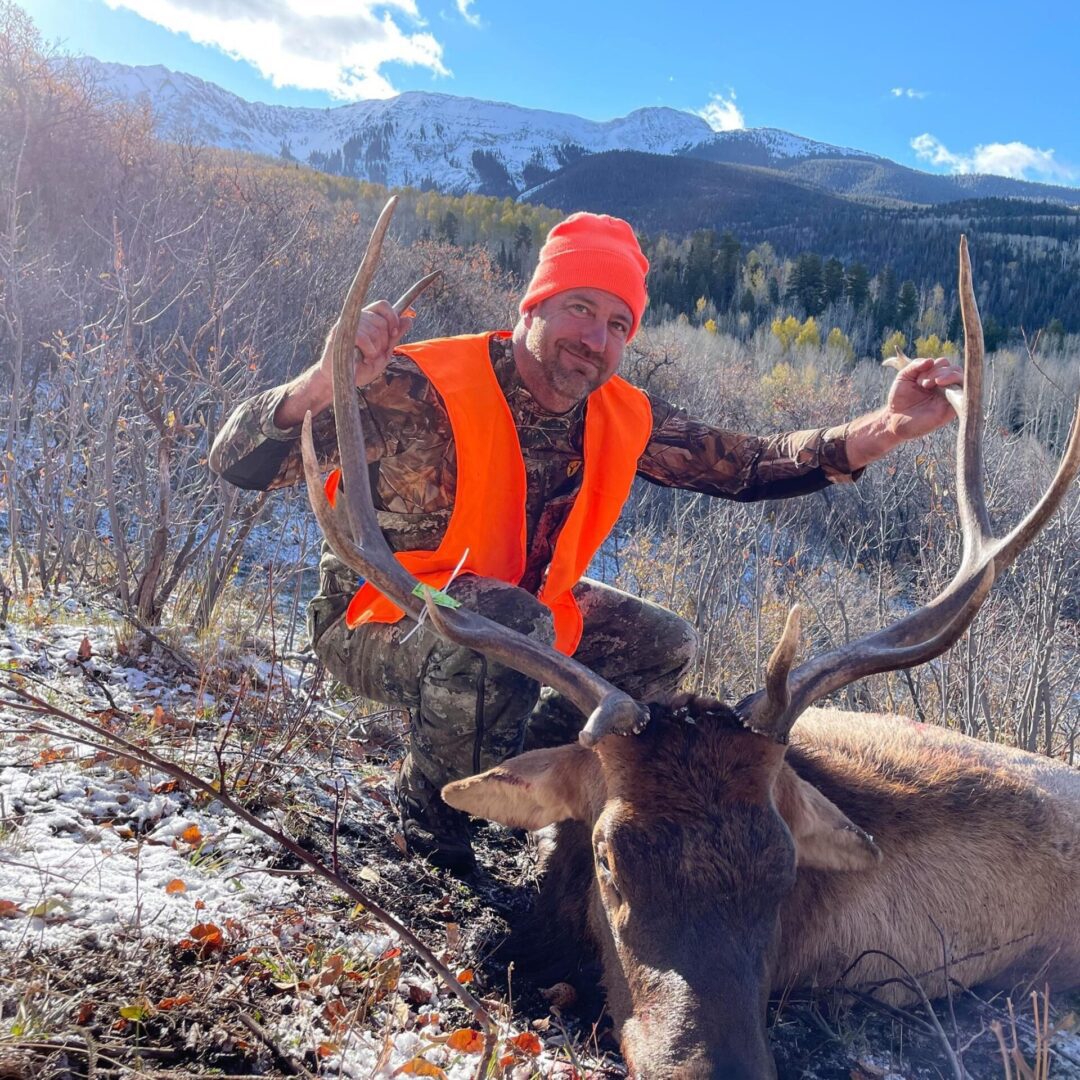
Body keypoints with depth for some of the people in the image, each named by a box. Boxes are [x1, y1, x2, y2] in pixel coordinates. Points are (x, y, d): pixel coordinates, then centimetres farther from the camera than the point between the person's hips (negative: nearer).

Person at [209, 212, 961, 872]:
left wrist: (881, 432, -23)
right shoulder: (423, 390, -29)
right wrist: (322, 385, -56)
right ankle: (432, 802, -7)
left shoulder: (623, 419, -9)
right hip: (373, 621, -6)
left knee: (664, 646, 1)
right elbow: (236, 463, -34)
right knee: (510, 626, -36)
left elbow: (747, 466, -8)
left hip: (511, 609, 7)